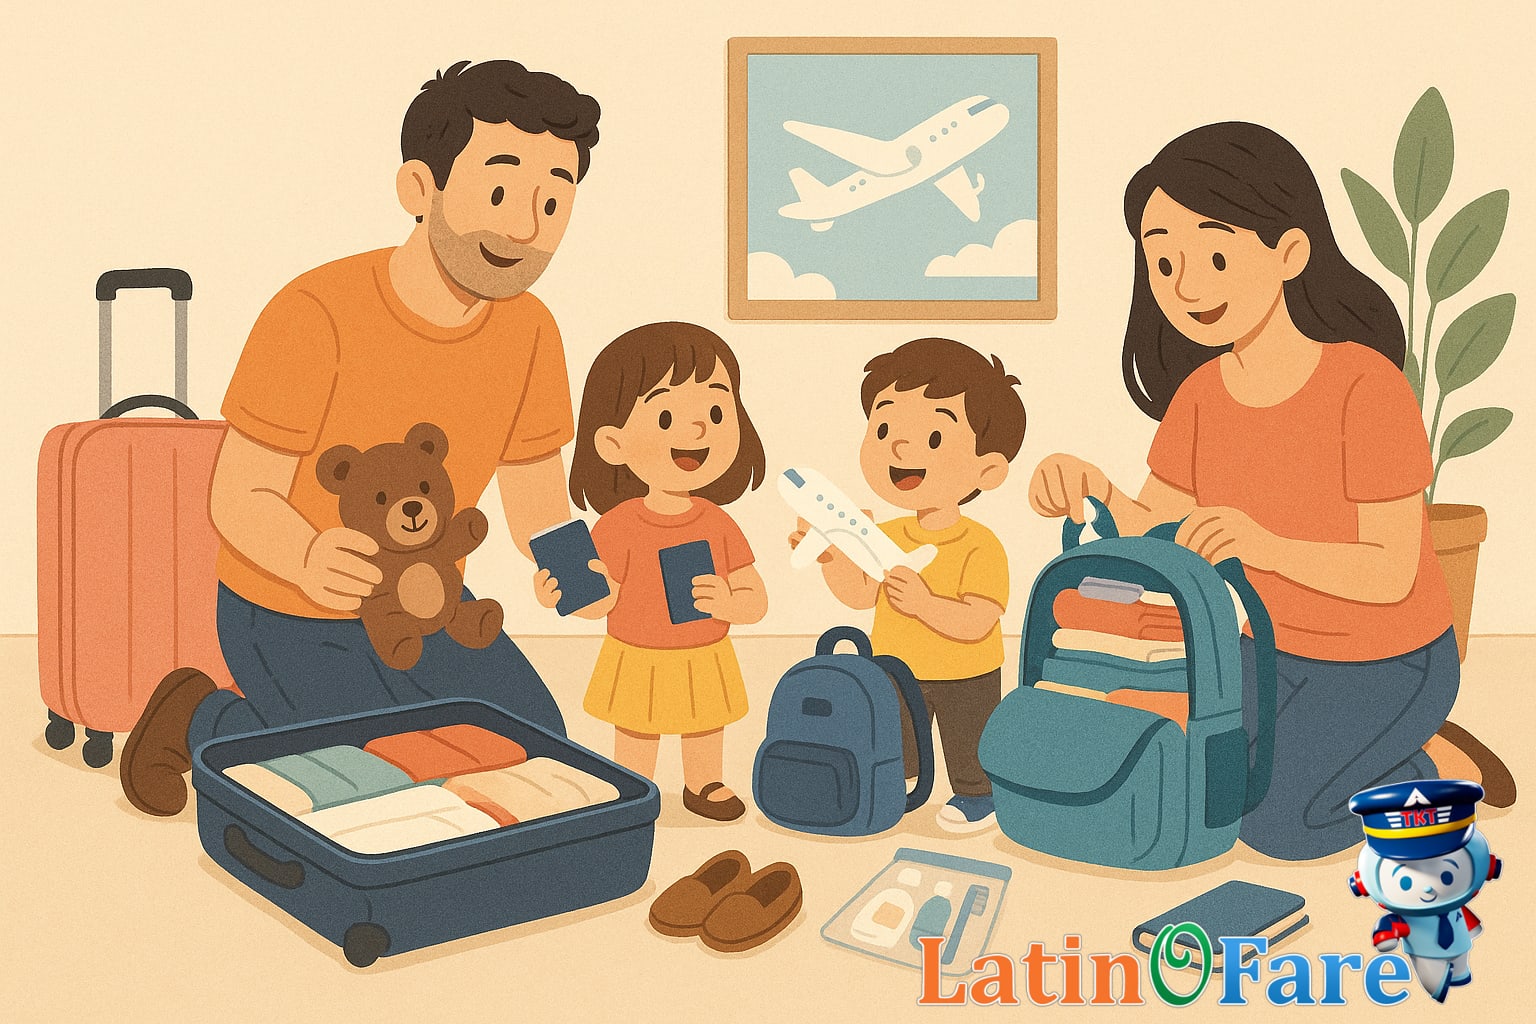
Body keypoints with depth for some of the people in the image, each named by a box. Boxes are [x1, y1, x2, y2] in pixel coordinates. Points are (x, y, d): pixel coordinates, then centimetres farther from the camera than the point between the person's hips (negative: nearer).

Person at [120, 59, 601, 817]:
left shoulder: (529, 332, -15)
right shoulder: (315, 316, -32)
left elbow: (539, 511, -9)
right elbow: (239, 501, -25)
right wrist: (311, 560, -48)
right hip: (289, 617, -5)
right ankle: (201, 715, 14)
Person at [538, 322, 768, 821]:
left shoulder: (719, 526, -10)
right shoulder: (619, 527, -18)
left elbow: (757, 601, -8)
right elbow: (602, 600, -10)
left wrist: (729, 604, -30)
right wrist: (562, 594, -30)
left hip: (706, 666, 3)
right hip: (639, 666, -3)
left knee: (706, 737, 22)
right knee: (634, 746, 14)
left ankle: (704, 786, 45)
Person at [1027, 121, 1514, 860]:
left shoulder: (1366, 386, -30)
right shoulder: (1204, 391, -11)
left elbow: (1391, 573, -28)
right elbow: (1155, 536, -11)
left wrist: (1265, 545, -45)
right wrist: (1093, 490, -32)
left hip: (1387, 665, -6)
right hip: (1281, 647, 6)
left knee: (1277, 824, -14)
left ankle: (1437, 766, 10)